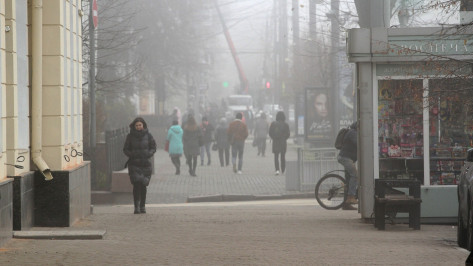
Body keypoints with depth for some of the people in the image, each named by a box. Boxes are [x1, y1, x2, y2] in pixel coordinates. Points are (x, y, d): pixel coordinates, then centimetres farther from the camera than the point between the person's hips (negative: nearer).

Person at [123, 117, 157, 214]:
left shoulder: (148, 135, 3)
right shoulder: (130, 136, 2)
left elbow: (153, 147, 8)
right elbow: (125, 149, 7)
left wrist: (149, 154, -11)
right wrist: (131, 154, -11)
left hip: (146, 163, 1)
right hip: (134, 164, -1)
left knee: (143, 185, 3)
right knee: (136, 184, -13)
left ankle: (142, 206, 16)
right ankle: (136, 206, -9)